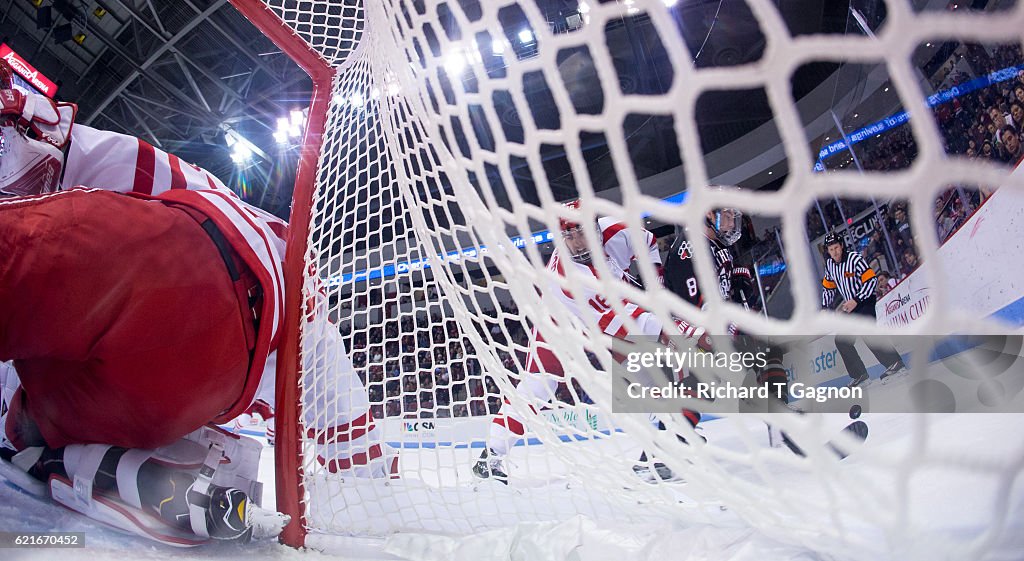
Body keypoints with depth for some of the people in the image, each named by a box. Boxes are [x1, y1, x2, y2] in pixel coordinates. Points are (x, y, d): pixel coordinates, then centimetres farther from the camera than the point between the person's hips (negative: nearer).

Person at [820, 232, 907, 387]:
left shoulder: (854, 258, -16)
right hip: (850, 305, 7)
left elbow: (871, 280, -19)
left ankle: (895, 363, -21)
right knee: (841, 341, 1)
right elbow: (828, 287, 17)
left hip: (864, 302, -7)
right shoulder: (829, 264, 5)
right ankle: (859, 375, 7)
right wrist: (825, 308, 7)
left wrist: (856, 301, -23)